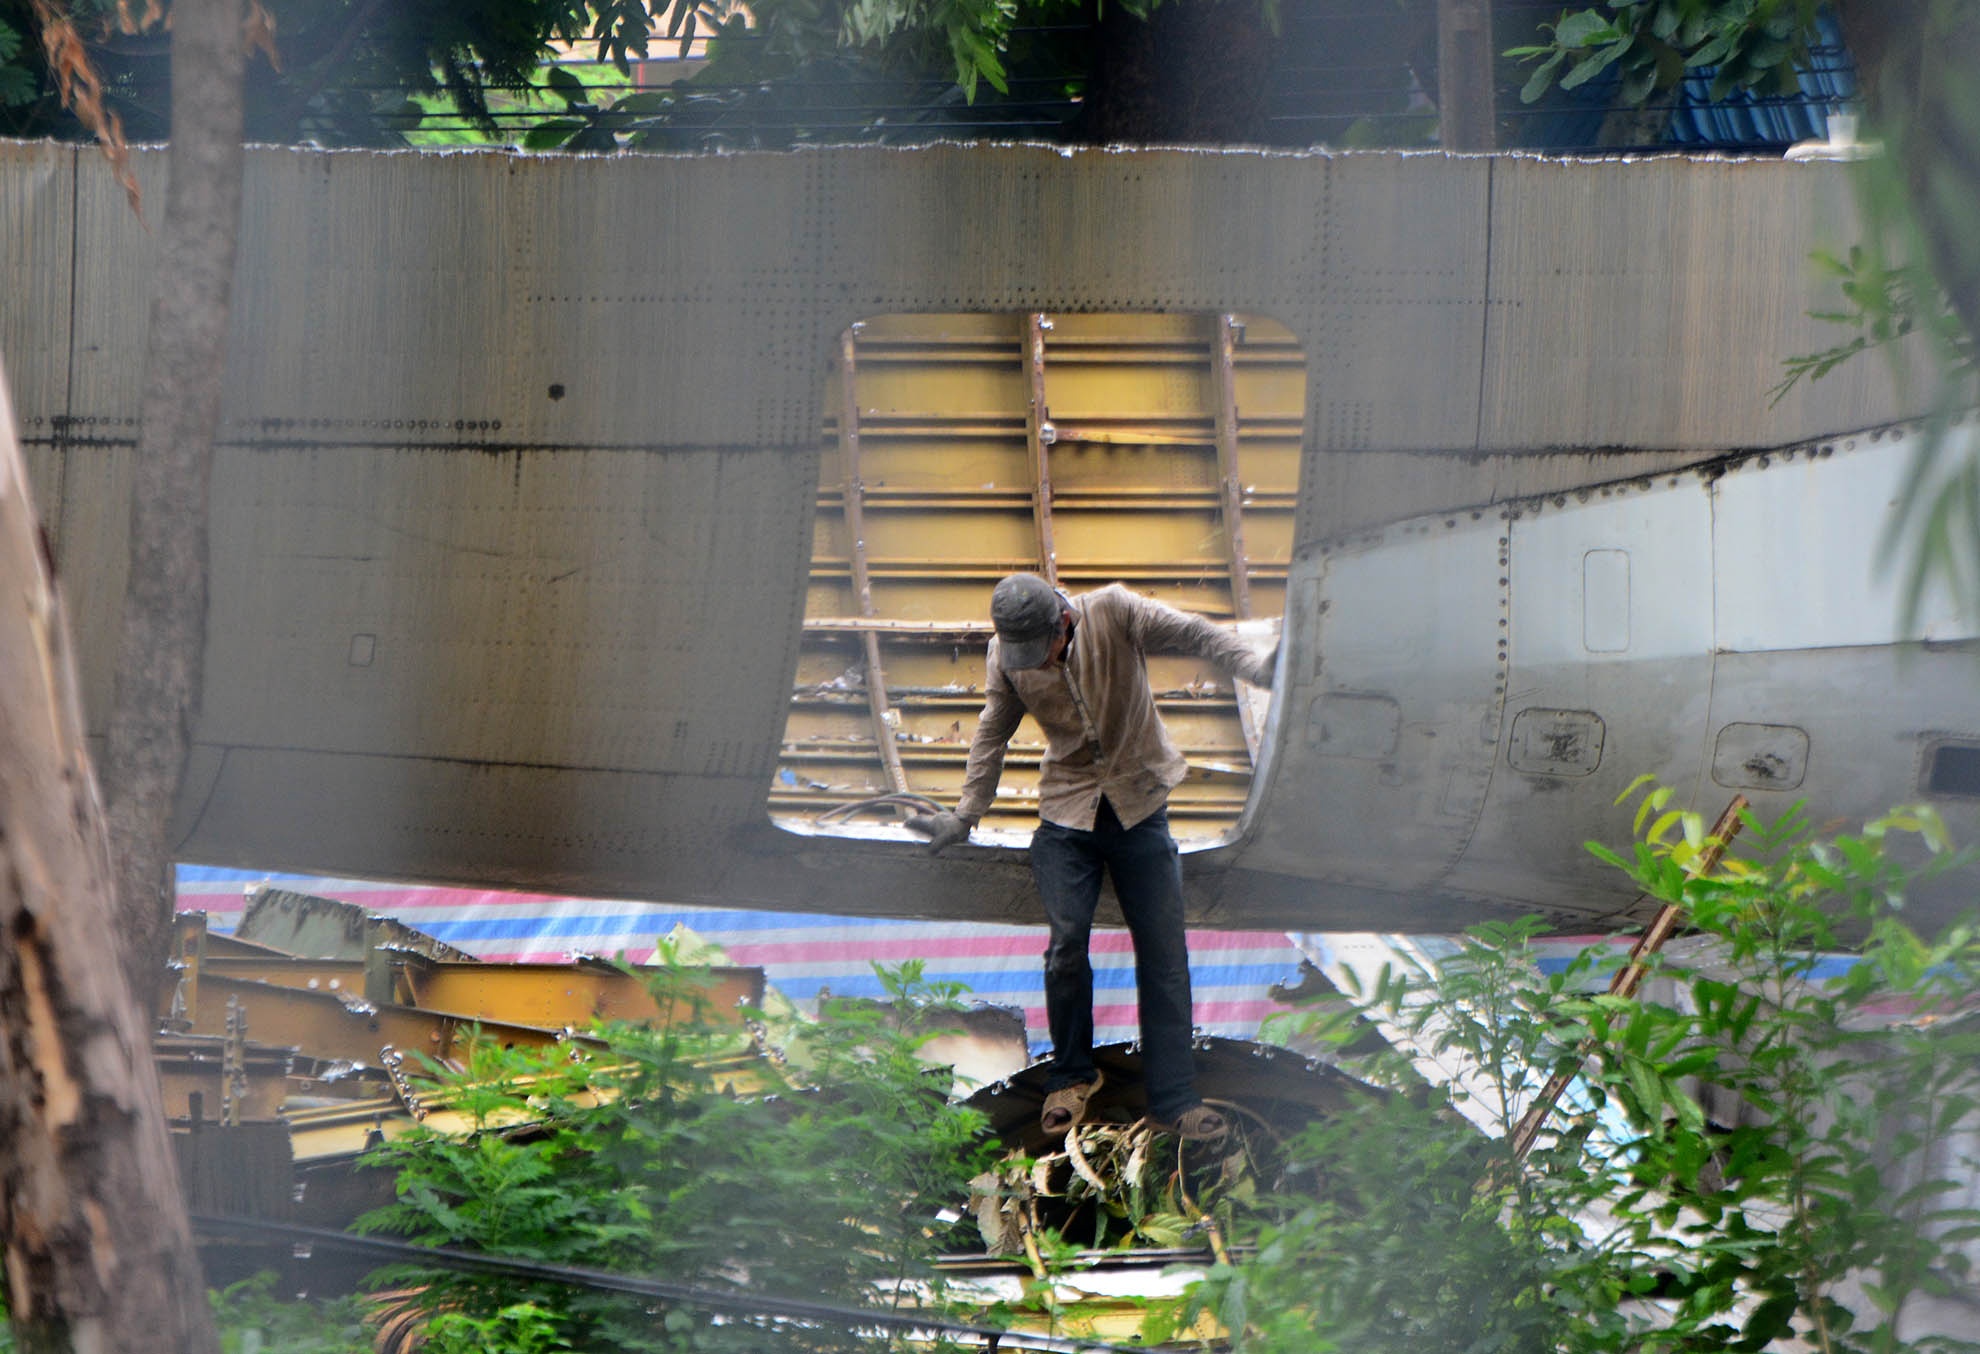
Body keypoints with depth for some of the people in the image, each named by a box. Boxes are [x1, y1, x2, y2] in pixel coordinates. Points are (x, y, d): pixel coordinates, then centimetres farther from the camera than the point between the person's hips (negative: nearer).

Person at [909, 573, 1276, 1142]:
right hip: (1067, 815, 1)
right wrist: (965, 817, 12)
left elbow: (1192, 634, -20)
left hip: (1139, 806, -1)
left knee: (1163, 953, -2)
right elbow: (992, 737, 8)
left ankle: (1173, 1098, 6)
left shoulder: (1114, 614, -15)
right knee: (1066, 944, -10)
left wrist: (1260, 669, -35)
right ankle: (1071, 1076, 13)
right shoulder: (1006, 657, -5)